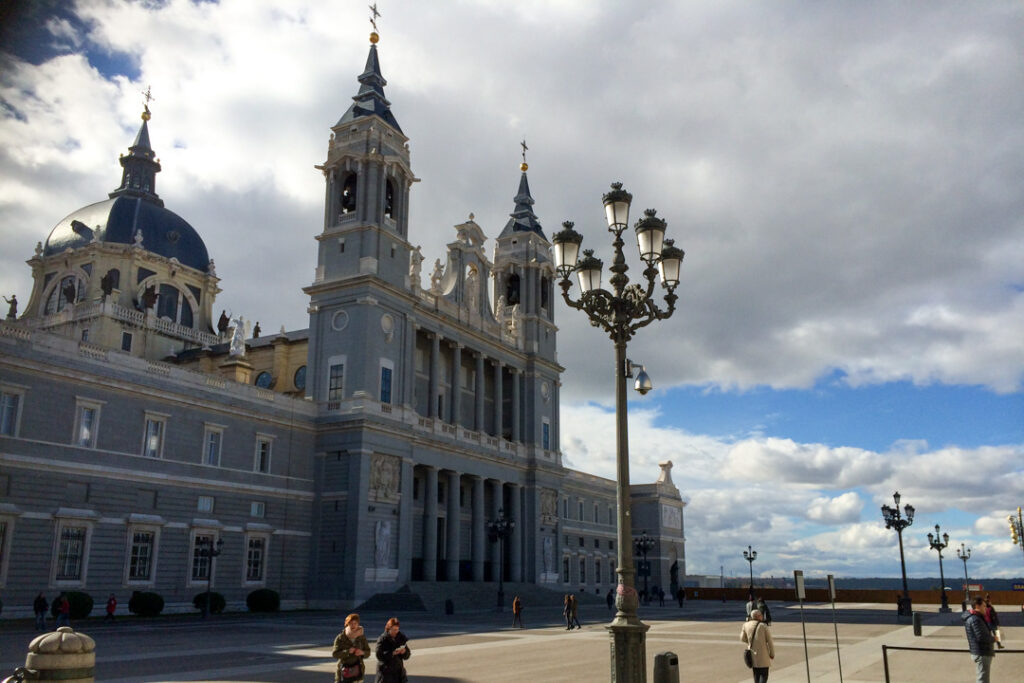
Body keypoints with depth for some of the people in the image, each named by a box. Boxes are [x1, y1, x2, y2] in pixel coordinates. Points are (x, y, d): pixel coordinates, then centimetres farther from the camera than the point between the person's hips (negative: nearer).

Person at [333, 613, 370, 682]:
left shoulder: (361, 637, 2)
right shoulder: (340, 638, -7)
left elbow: (368, 652, 7)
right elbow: (334, 654, -13)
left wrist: (362, 653, -15)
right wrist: (347, 651, -25)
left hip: (357, 671, 2)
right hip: (344, 671, -2)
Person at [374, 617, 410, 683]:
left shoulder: (401, 638, 2)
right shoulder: (382, 639, -10)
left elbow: (407, 655, 6)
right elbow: (379, 655, -18)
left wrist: (404, 652, -17)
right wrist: (392, 653, -28)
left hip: (398, 671, 4)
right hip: (386, 672, -4)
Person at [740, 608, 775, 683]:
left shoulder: (746, 625, -2)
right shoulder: (763, 626, -13)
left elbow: (742, 638, 8)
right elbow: (770, 641, -9)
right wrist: (772, 654, 3)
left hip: (752, 654, 4)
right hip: (763, 654, -4)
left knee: (756, 674, 18)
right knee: (764, 674, 3)